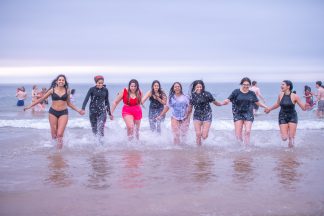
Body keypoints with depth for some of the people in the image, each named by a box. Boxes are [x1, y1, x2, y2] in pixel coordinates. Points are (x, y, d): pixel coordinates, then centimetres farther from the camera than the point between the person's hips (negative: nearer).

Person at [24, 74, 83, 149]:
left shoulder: (67, 91, 4)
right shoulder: (52, 90, 1)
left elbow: (69, 103, 17)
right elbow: (41, 99, 5)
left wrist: (78, 110, 11)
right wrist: (30, 106, 4)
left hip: (63, 113, 0)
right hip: (53, 112, 1)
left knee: (60, 134, -11)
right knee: (54, 135, 2)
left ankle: (60, 149, 7)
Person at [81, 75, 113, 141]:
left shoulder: (105, 90, 3)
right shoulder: (92, 89, -5)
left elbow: (107, 102, 12)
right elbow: (86, 99, -15)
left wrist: (109, 113, 15)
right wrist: (83, 109, -31)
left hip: (102, 111, 0)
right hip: (93, 110, 0)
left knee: (100, 127, -14)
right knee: (94, 128, 10)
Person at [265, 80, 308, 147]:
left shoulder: (294, 96, -13)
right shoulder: (280, 95, -4)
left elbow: (303, 108, -12)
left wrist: (305, 106, -33)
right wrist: (269, 109, 22)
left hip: (292, 117, -2)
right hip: (282, 117, 2)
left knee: (291, 137, -5)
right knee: (284, 138, -7)